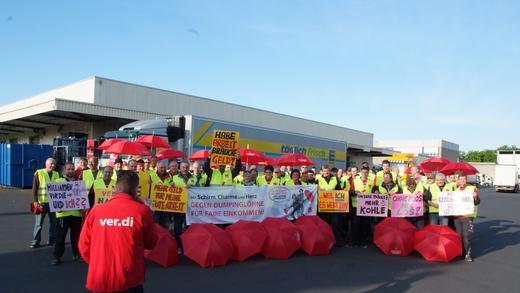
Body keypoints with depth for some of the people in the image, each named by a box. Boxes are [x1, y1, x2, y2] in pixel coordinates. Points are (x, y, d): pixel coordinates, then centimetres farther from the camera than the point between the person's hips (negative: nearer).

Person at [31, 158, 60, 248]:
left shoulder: (57, 174, 11)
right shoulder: (39, 173, -1)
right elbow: (34, 188, -3)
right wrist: (35, 201, -10)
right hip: (42, 202, -4)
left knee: (54, 222, 8)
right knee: (39, 223, 1)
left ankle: (52, 240, 19)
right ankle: (35, 241, 10)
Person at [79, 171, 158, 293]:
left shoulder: (96, 210, -4)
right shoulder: (142, 210, -10)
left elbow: (84, 246, 5)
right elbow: (151, 244, 3)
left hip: (99, 280, 3)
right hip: (129, 281, -3)